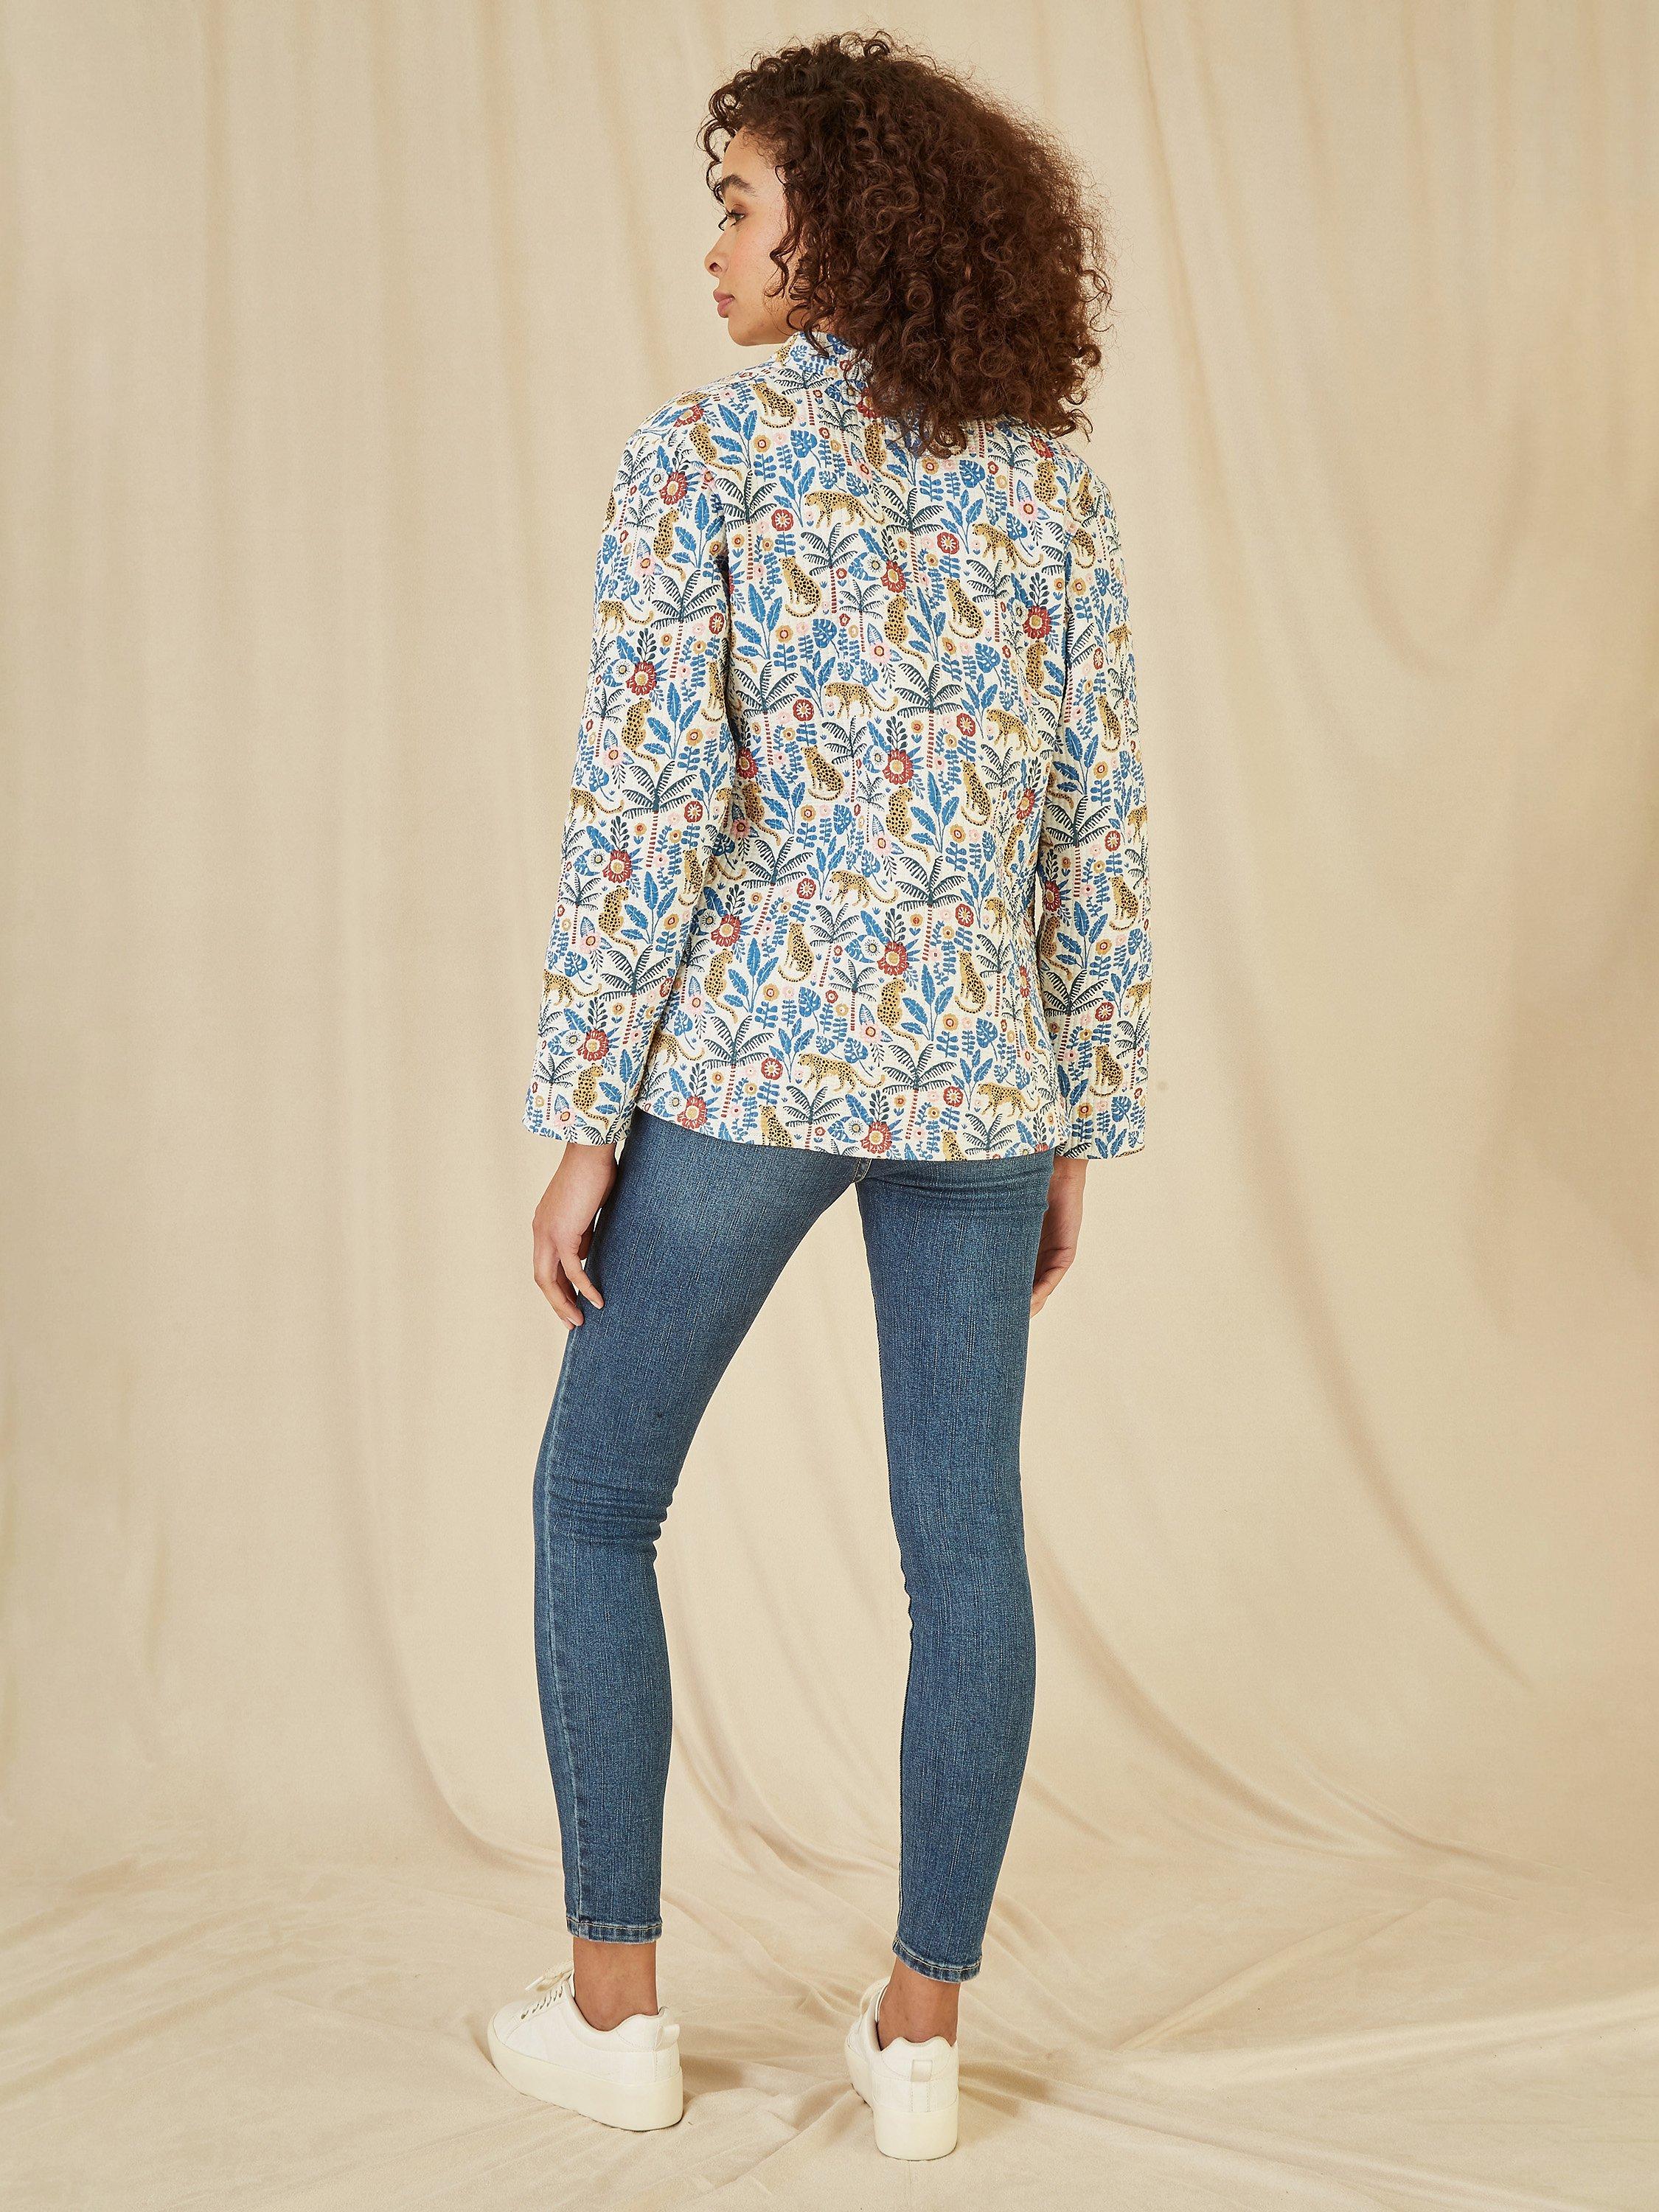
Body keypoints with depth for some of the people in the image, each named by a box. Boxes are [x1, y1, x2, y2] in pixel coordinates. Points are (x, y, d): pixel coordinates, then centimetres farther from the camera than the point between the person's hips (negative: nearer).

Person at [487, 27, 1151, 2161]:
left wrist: (584, 1122, -8)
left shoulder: (704, 452, -7)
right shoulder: (1049, 479, 7)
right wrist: (1074, 1130, 13)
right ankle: (921, 2032, 19)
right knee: (966, 1538, 10)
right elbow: (1099, 825, 7)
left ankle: (612, 2005, 19)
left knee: (595, 1501, 13)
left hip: (748, 1053, -4)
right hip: (975, 1064, 4)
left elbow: (646, 800, -13)